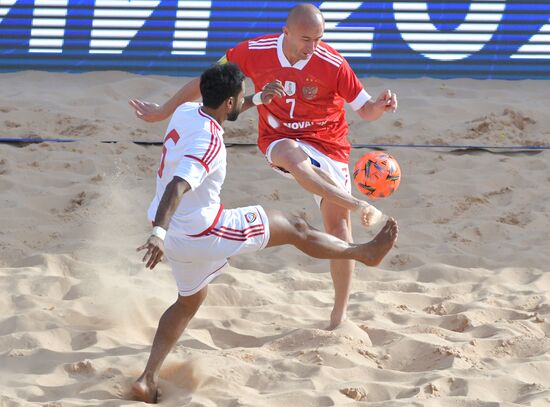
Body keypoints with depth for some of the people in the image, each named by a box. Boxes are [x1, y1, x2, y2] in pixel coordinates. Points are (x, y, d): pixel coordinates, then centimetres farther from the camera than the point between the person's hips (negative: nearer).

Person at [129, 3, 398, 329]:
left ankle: (340, 314, 5)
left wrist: (381, 106, -33)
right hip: (279, 140, 0)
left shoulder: (333, 64, -18)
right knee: (294, 157, -39)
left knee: (337, 221, -8)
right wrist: (164, 112, 3)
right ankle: (362, 208, -36)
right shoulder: (254, 52, -15)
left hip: (328, 143, 0)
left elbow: (364, 109, -9)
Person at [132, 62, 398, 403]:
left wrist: (255, 101, 28)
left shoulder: (186, 112, -1)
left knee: (190, 301, 29)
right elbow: (176, 187, -41)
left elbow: (216, 114, 26)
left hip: (177, 236, 9)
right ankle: (366, 253, 23)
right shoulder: (209, 142, -28)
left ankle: (148, 380, 21)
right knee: (293, 228, 5)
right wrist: (159, 232, -52)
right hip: (204, 233, -9)